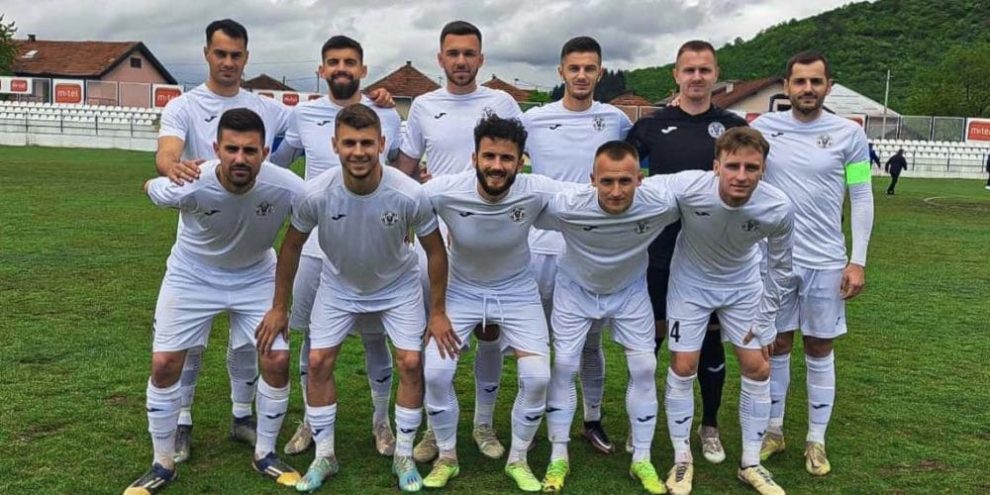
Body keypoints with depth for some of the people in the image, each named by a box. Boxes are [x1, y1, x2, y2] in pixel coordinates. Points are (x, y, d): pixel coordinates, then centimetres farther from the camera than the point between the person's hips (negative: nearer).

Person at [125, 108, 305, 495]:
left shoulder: (286, 188, -32)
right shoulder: (189, 187, -31)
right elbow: (149, 187, -6)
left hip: (256, 277, 1)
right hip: (192, 276, 0)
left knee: (278, 361, -7)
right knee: (164, 364, -3)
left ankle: (265, 454, 17)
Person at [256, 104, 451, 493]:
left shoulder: (410, 195, -32)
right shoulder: (316, 193, -29)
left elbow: (435, 251, -15)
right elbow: (292, 246, -10)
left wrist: (437, 312, -11)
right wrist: (280, 307, -3)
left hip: (398, 286, -1)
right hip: (338, 285, 1)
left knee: (411, 363, -7)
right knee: (318, 363, -3)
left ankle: (404, 456, 14)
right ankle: (324, 456, 17)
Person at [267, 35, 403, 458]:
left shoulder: (387, 116, 2)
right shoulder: (302, 115, 3)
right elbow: (271, 163, 13)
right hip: (316, 247, 1)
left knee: (375, 337, 9)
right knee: (315, 339, 11)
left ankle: (381, 421, 27)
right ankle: (312, 421, 29)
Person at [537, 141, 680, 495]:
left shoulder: (661, 203, -31)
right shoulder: (565, 206, -36)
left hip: (630, 290, 2)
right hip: (576, 289, -1)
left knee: (644, 367, -2)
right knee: (564, 366, -4)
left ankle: (641, 459, 16)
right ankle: (559, 457, 13)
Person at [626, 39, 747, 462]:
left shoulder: (734, 127, 2)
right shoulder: (652, 125, 1)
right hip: (660, 251, 0)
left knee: (711, 338, 10)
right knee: (652, 335, 8)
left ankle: (710, 426, 27)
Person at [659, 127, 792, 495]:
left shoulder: (778, 208, -28)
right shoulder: (685, 187, -36)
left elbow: (779, 267, -9)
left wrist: (763, 320, -3)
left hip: (743, 286, 2)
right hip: (690, 282, -2)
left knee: (758, 369, 4)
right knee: (683, 367, -1)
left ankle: (751, 464, 23)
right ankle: (682, 461, 18)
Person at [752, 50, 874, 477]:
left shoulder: (849, 134, -1)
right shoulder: (763, 127, -1)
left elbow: (862, 199, 1)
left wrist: (858, 261, -4)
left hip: (827, 261, 0)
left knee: (820, 350, 8)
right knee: (777, 347, 10)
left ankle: (816, 440, 21)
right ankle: (773, 430, 25)